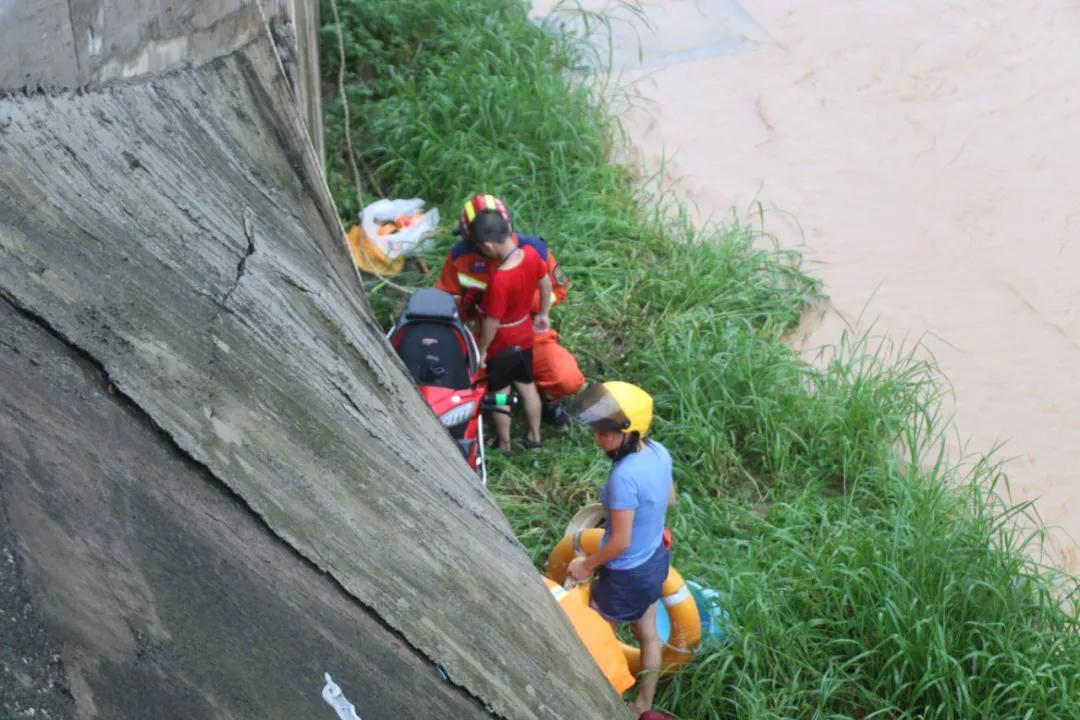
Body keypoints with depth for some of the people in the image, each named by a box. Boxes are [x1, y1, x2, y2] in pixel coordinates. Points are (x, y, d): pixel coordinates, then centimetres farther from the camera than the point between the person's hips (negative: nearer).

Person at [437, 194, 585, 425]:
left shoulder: (533, 249, -13)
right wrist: (467, 304, -23)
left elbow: (557, 291, -1)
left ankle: (547, 398, 15)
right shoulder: (460, 257, -10)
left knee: (568, 380, -26)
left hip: (532, 334, -1)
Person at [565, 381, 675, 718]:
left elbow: (620, 542, -27)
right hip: (655, 561, 8)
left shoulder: (624, 477, -36)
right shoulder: (659, 451, -11)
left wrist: (587, 565, -12)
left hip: (627, 575, -8)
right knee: (648, 634, 26)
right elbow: (669, 500, 7)